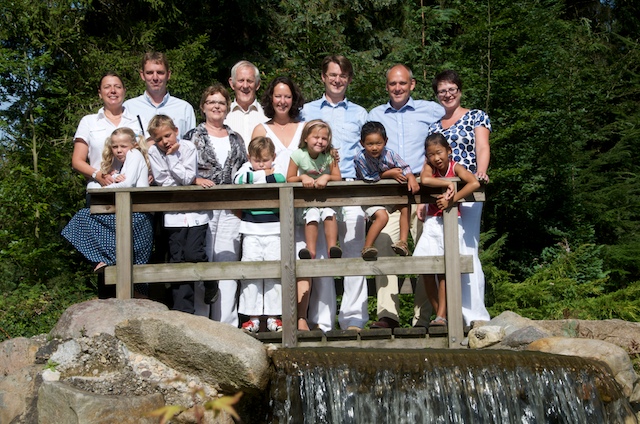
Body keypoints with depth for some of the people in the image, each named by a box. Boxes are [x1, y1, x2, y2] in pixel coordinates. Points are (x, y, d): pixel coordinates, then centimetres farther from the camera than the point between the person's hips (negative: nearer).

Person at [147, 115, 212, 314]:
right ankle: (183, 310, 5)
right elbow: (163, 182, -8)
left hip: (196, 210, -1)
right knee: (177, 260, 0)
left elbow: (187, 178, -14)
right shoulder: (154, 152, -2)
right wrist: (190, 180, -9)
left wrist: (171, 156, -15)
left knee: (193, 254, -17)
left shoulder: (188, 147, -4)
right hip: (173, 213, 1)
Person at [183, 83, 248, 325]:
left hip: (230, 209, 3)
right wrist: (196, 180, -16)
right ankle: (199, 320, 0)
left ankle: (226, 321, 4)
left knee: (228, 262, 0)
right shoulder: (194, 136, 7)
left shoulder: (236, 139, 18)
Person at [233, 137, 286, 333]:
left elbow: (282, 179, -13)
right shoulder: (246, 169, 9)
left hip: (274, 229, 0)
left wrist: (262, 176, -9)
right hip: (251, 229, 0)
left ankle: (273, 316, 10)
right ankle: (253, 316, 5)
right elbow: (238, 179, -10)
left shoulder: (277, 171, 7)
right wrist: (262, 174, -8)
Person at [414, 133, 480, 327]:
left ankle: (442, 316, -7)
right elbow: (424, 180, -21)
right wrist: (448, 183, -25)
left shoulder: (455, 167, -7)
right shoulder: (429, 166, 1)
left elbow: (474, 183, -25)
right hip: (432, 222, 4)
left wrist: (452, 199, -28)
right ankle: (436, 311, 9)